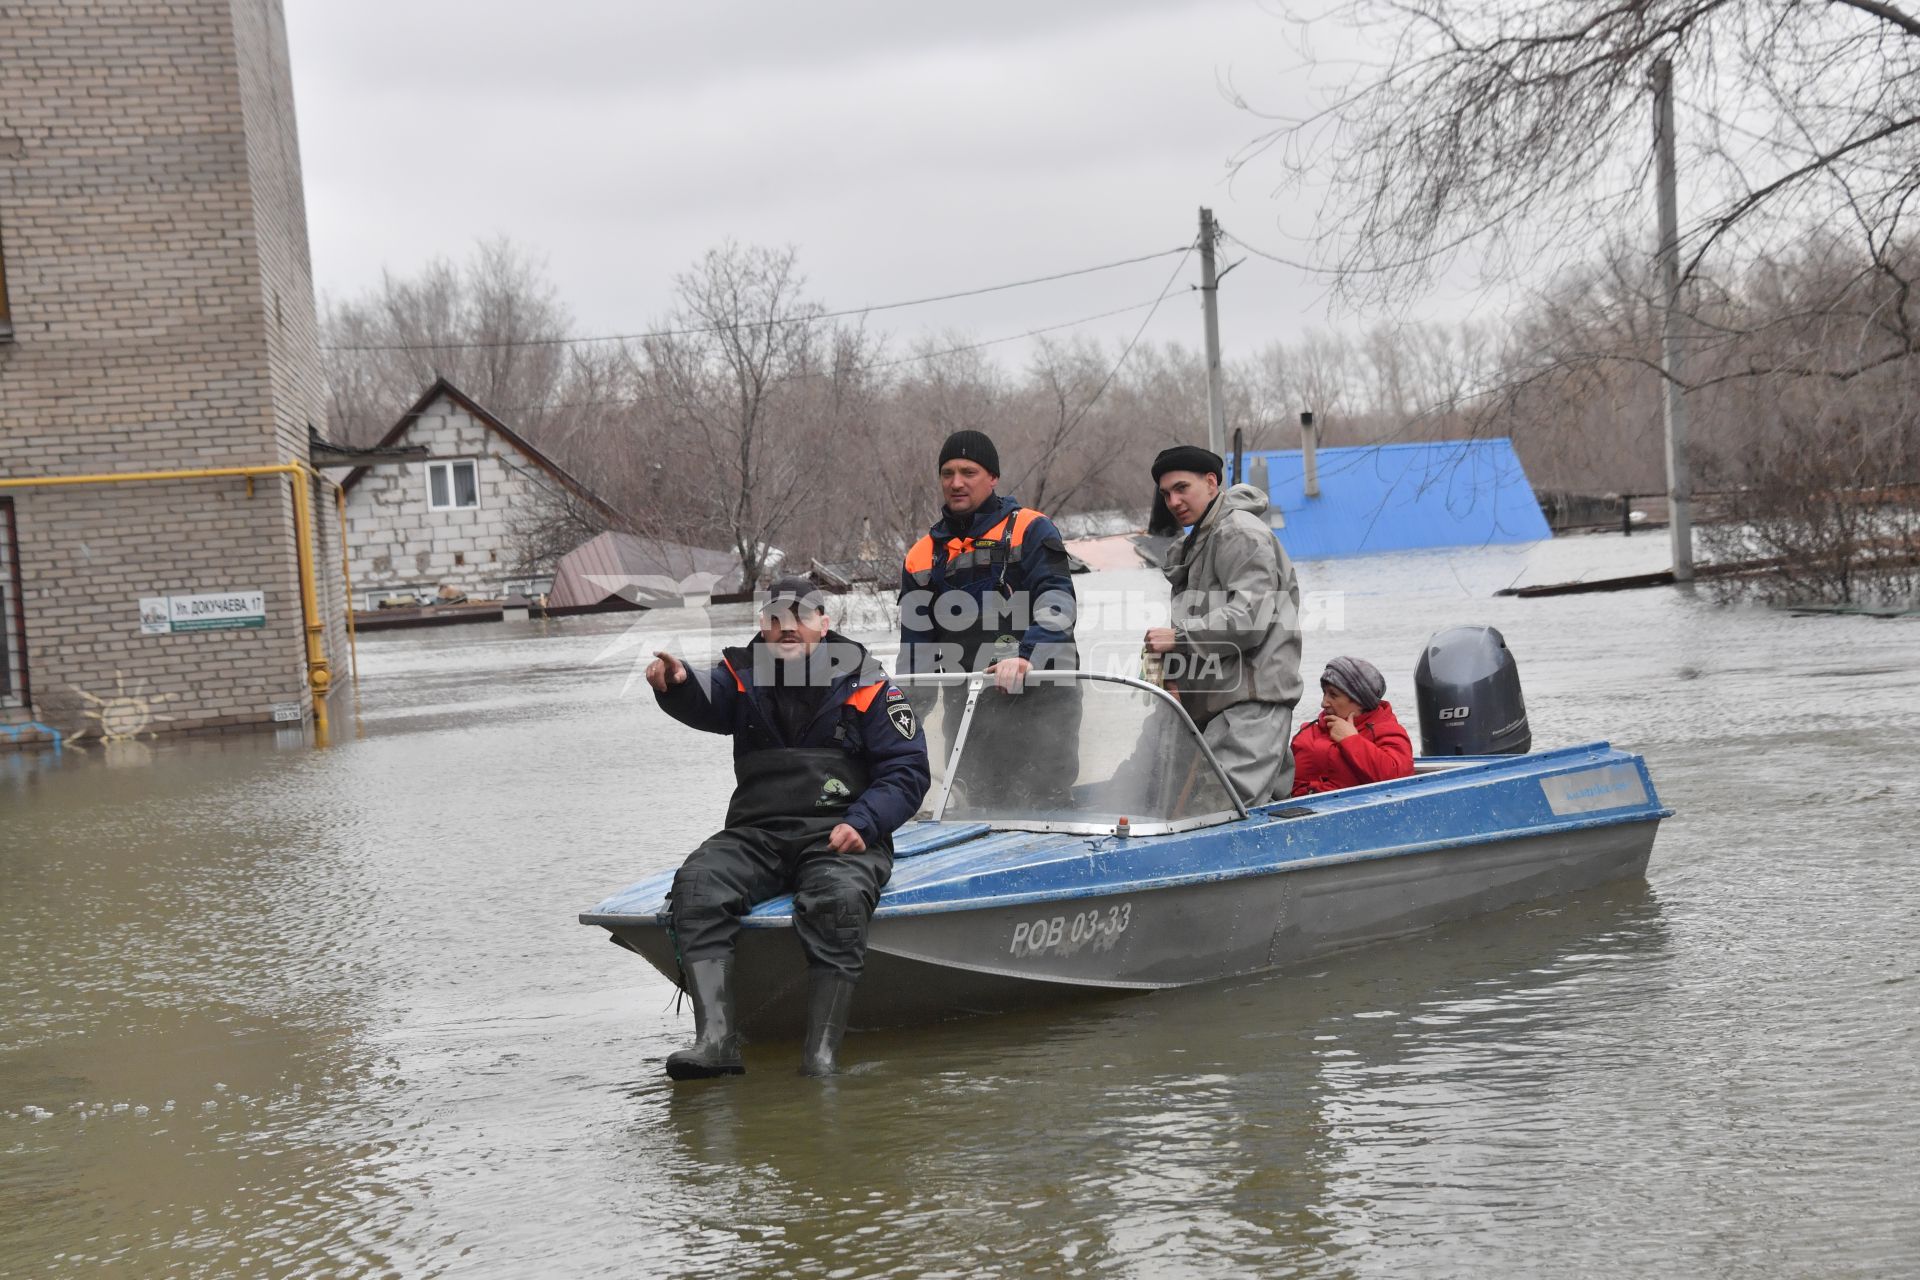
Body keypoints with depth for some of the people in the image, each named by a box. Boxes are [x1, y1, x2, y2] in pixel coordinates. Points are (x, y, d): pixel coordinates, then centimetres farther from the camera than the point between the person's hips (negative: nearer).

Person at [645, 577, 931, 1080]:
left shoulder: (864, 685, 9)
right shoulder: (744, 677, 16)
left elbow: (908, 770, 5)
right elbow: (705, 703, -8)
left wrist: (862, 822, -12)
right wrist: (677, 684, -33)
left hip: (838, 835, -3)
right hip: (756, 833, 3)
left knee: (839, 897, -36)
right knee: (696, 884, -27)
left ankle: (821, 1050, -40)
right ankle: (715, 1037, -36)